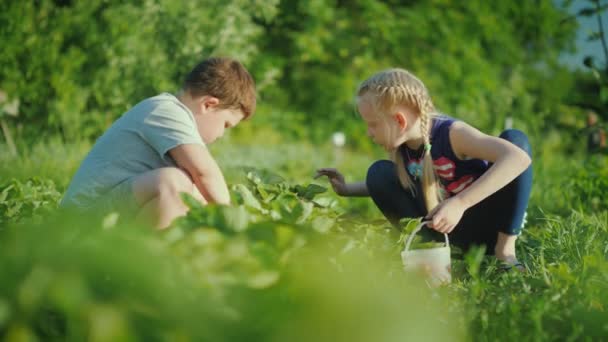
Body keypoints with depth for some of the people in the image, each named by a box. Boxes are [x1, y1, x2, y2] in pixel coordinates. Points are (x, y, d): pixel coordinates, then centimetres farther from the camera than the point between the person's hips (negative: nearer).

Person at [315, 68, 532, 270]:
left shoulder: (453, 134, -25)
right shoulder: (400, 145, -5)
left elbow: (519, 158, -40)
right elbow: (395, 185, 19)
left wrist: (460, 203, -45)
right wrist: (347, 189, 6)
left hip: (488, 225, -5)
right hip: (453, 229, 5)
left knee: (515, 138, -30)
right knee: (380, 173, -8)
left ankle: (505, 248, -24)